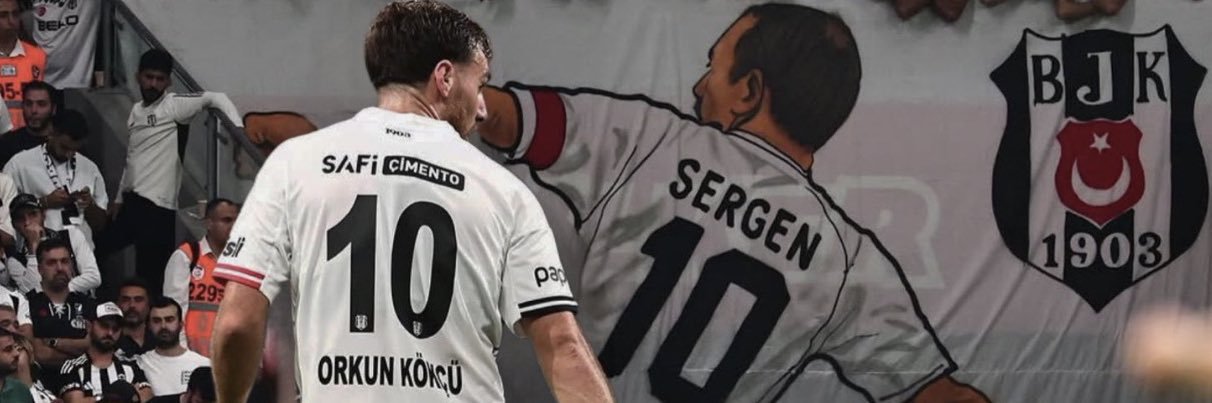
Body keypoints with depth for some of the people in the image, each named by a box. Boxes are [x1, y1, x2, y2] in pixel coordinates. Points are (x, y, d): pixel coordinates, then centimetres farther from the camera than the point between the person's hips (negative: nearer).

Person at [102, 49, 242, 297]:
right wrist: (119, 199, 24)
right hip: (132, 202, 8)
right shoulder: (137, 111, 18)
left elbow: (215, 99, -15)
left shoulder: (173, 106, -5)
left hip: (157, 206, -8)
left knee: (150, 278, -11)